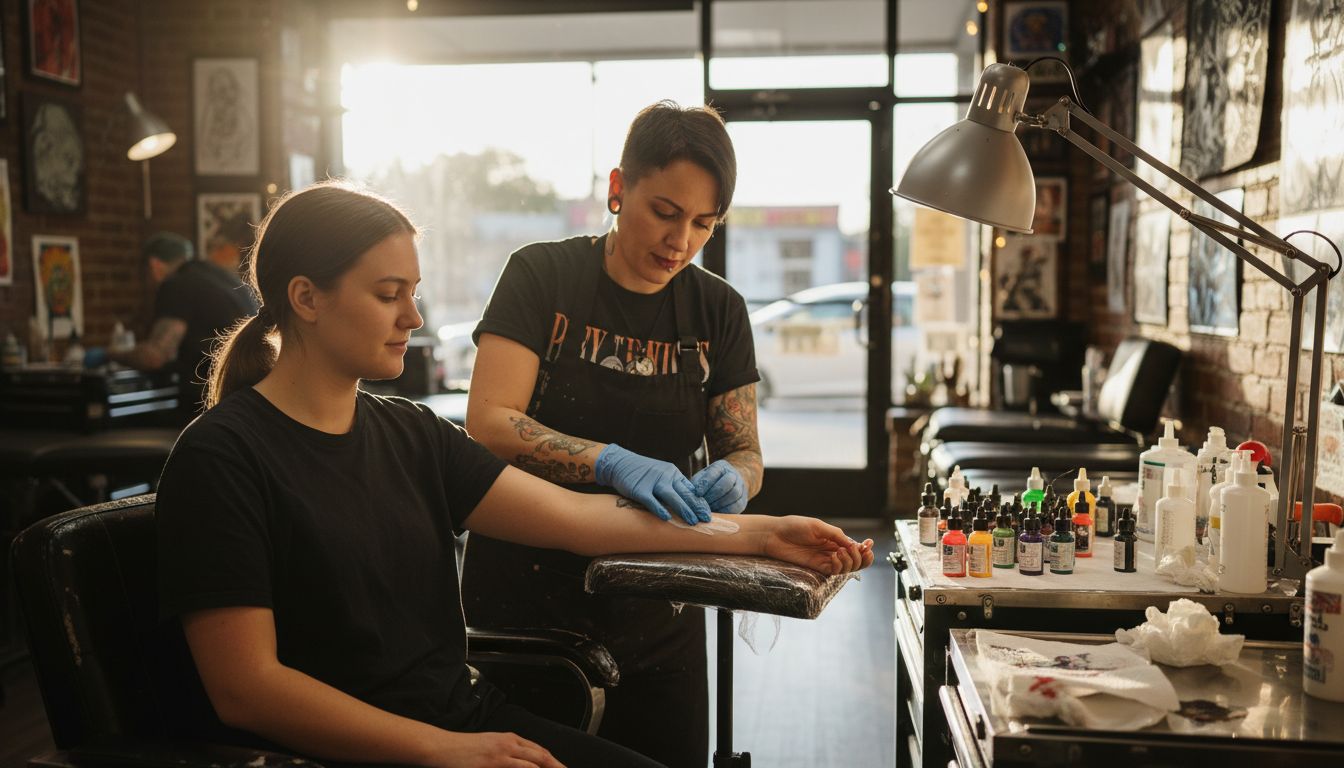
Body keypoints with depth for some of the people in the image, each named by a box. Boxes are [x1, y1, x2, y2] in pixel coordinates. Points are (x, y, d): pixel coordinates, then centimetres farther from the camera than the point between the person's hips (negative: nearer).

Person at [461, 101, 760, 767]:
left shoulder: (717, 310, 2)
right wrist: (612, 462, -33)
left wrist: (731, 478, -21)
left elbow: (744, 452, 3)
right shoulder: (541, 276, -8)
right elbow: (489, 423, -18)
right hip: (527, 598, -3)